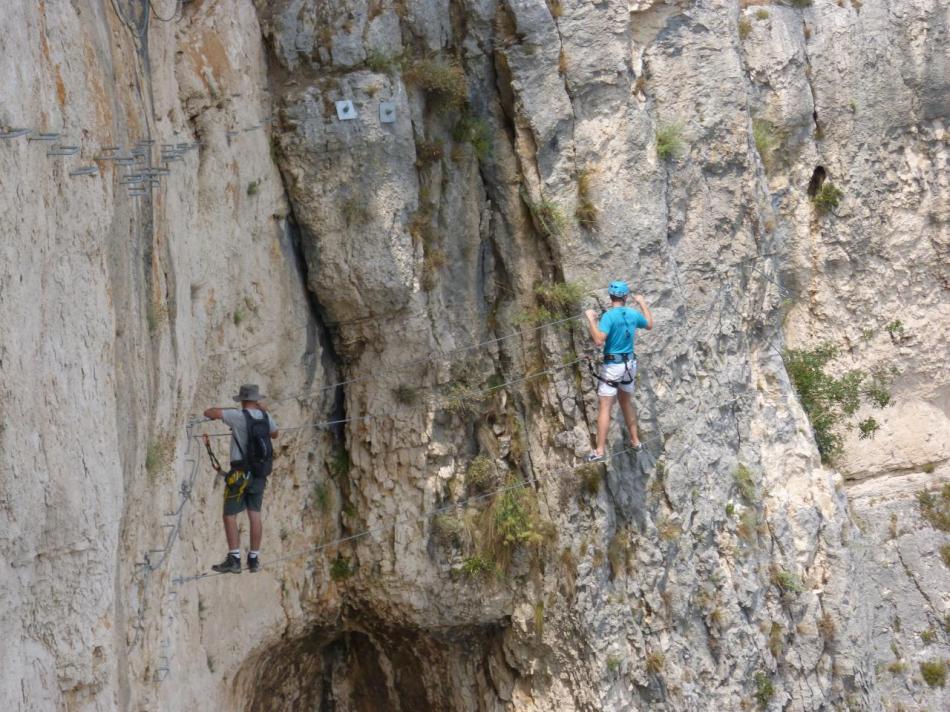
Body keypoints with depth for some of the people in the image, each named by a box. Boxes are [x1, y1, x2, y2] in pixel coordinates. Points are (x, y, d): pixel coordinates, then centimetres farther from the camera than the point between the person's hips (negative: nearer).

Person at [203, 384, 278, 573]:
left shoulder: (238, 416, -13)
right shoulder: (265, 417, 4)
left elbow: (209, 412, -14)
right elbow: (274, 434, 25)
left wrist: (220, 411, 7)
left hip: (240, 472, -6)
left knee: (230, 515, -2)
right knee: (255, 515, 9)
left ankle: (234, 559, -10)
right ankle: (254, 559, 10)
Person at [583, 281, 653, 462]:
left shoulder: (609, 316, -17)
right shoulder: (633, 314, 1)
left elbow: (599, 340, -27)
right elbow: (650, 325, 22)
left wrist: (591, 319, -18)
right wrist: (642, 303, 32)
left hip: (613, 366, -6)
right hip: (630, 364, 6)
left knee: (604, 408, -5)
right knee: (627, 403, 24)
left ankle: (600, 451, -8)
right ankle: (635, 441, 32)